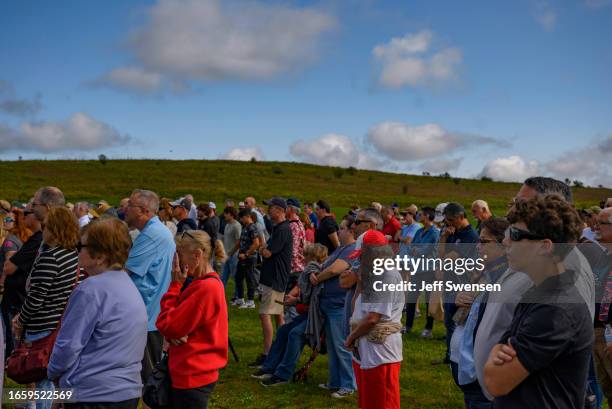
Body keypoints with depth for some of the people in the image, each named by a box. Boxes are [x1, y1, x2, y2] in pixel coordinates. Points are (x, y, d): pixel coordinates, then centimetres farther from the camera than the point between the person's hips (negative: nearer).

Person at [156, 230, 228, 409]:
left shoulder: (206, 288, -22)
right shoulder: (210, 283, 10)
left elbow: (166, 325, -19)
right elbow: (180, 322, 13)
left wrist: (176, 284, -12)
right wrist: (172, 334, -9)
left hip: (192, 377, -9)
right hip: (197, 373, 9)